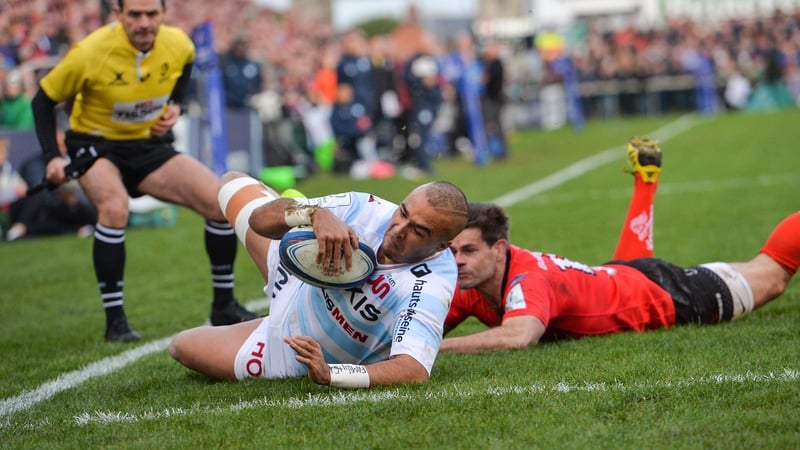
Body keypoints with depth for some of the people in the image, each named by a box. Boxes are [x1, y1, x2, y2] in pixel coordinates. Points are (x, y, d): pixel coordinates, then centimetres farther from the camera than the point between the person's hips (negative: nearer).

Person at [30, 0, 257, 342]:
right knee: (115, 206, -36)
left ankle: (224, 306, 8)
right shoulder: (89, 54, -25)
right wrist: (52, 157, -21)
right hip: (95, 144, -4)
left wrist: (175, 105, 1)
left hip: (150, 145, 4)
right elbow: (44, 100, -11)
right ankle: (115, 321, -23)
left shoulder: (179, 44, -13)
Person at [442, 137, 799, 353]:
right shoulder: (469, 282, -22)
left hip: (659, 293, -6)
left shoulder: (526, 280, -42)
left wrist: (435, 348, -60)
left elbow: (519, 336, -60)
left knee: (768, 276, 15)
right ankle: (644, 179, 55)